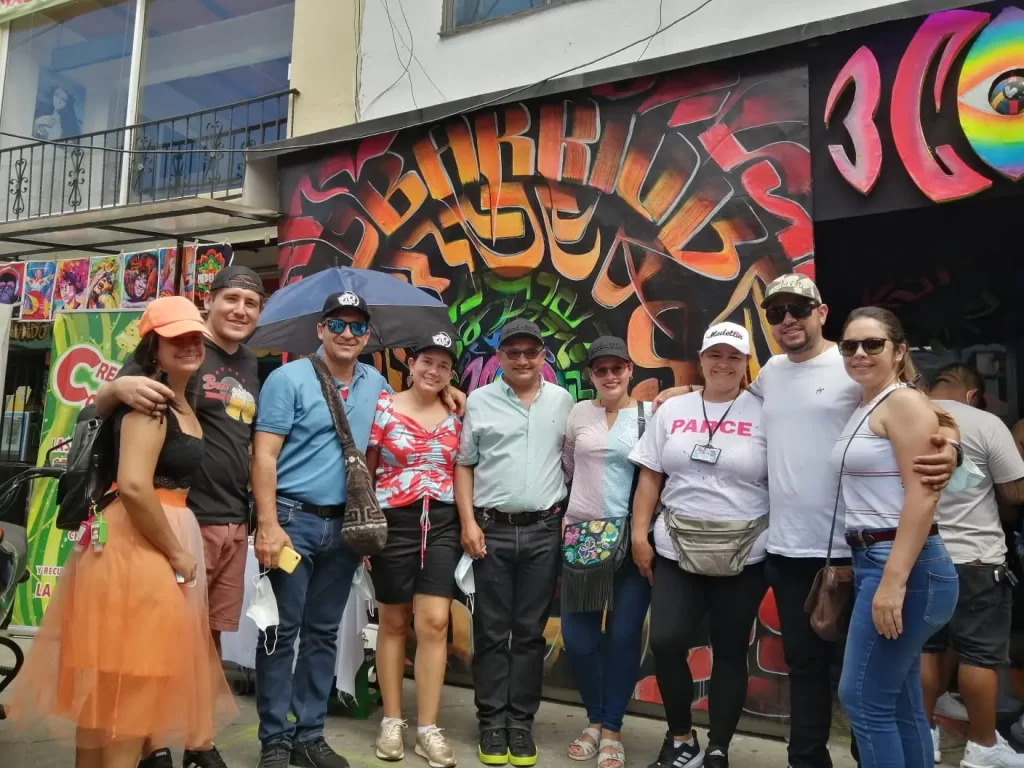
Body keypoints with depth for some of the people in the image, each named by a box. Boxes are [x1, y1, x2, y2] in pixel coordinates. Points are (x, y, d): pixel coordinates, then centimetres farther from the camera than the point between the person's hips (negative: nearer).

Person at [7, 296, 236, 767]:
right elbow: (133, 485, -26)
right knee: (128, 679, -1)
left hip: (160, 540, 10)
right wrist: (177, 554, -17)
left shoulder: (183, 404, 14)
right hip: (137, 543, -10)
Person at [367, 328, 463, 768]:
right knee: (393, 623, 9)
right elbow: (364, 471, 2)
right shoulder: (383, 407, -1)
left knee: (434, 623, -4)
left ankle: (428, 728, 9)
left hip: (443, 524, 2)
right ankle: (391, 722, 23)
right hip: (394, 522, -2)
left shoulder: (456, 416, 7)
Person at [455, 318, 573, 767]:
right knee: (492, 631, 6)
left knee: (530, 631, 8)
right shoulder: (479, 402, 2)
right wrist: (468, 522, -4)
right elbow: (464, 465, 4)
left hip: (545, 531, 1)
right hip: (492, 530, -1)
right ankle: (492, 722, 18)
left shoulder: (562, 401, 6)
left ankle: (521, 722, 19)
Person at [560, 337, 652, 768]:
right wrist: (569, 512, 12)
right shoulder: (579, 413, 6)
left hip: (633, 537, -2)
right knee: (577, 636, 2)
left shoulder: (651, 414, -1)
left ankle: (612, 728, 20)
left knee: (624, 635, 1)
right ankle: (594, 720, 27)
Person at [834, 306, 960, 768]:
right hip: (871, 561, 9)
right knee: (900, 703, 15)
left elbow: (923, 495, -19)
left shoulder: (904, 403, -10)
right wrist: (845, 568, 14)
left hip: (904, 565, -9)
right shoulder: (862, 408, 15)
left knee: (862, 697, -3)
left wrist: (894, 580, -24)